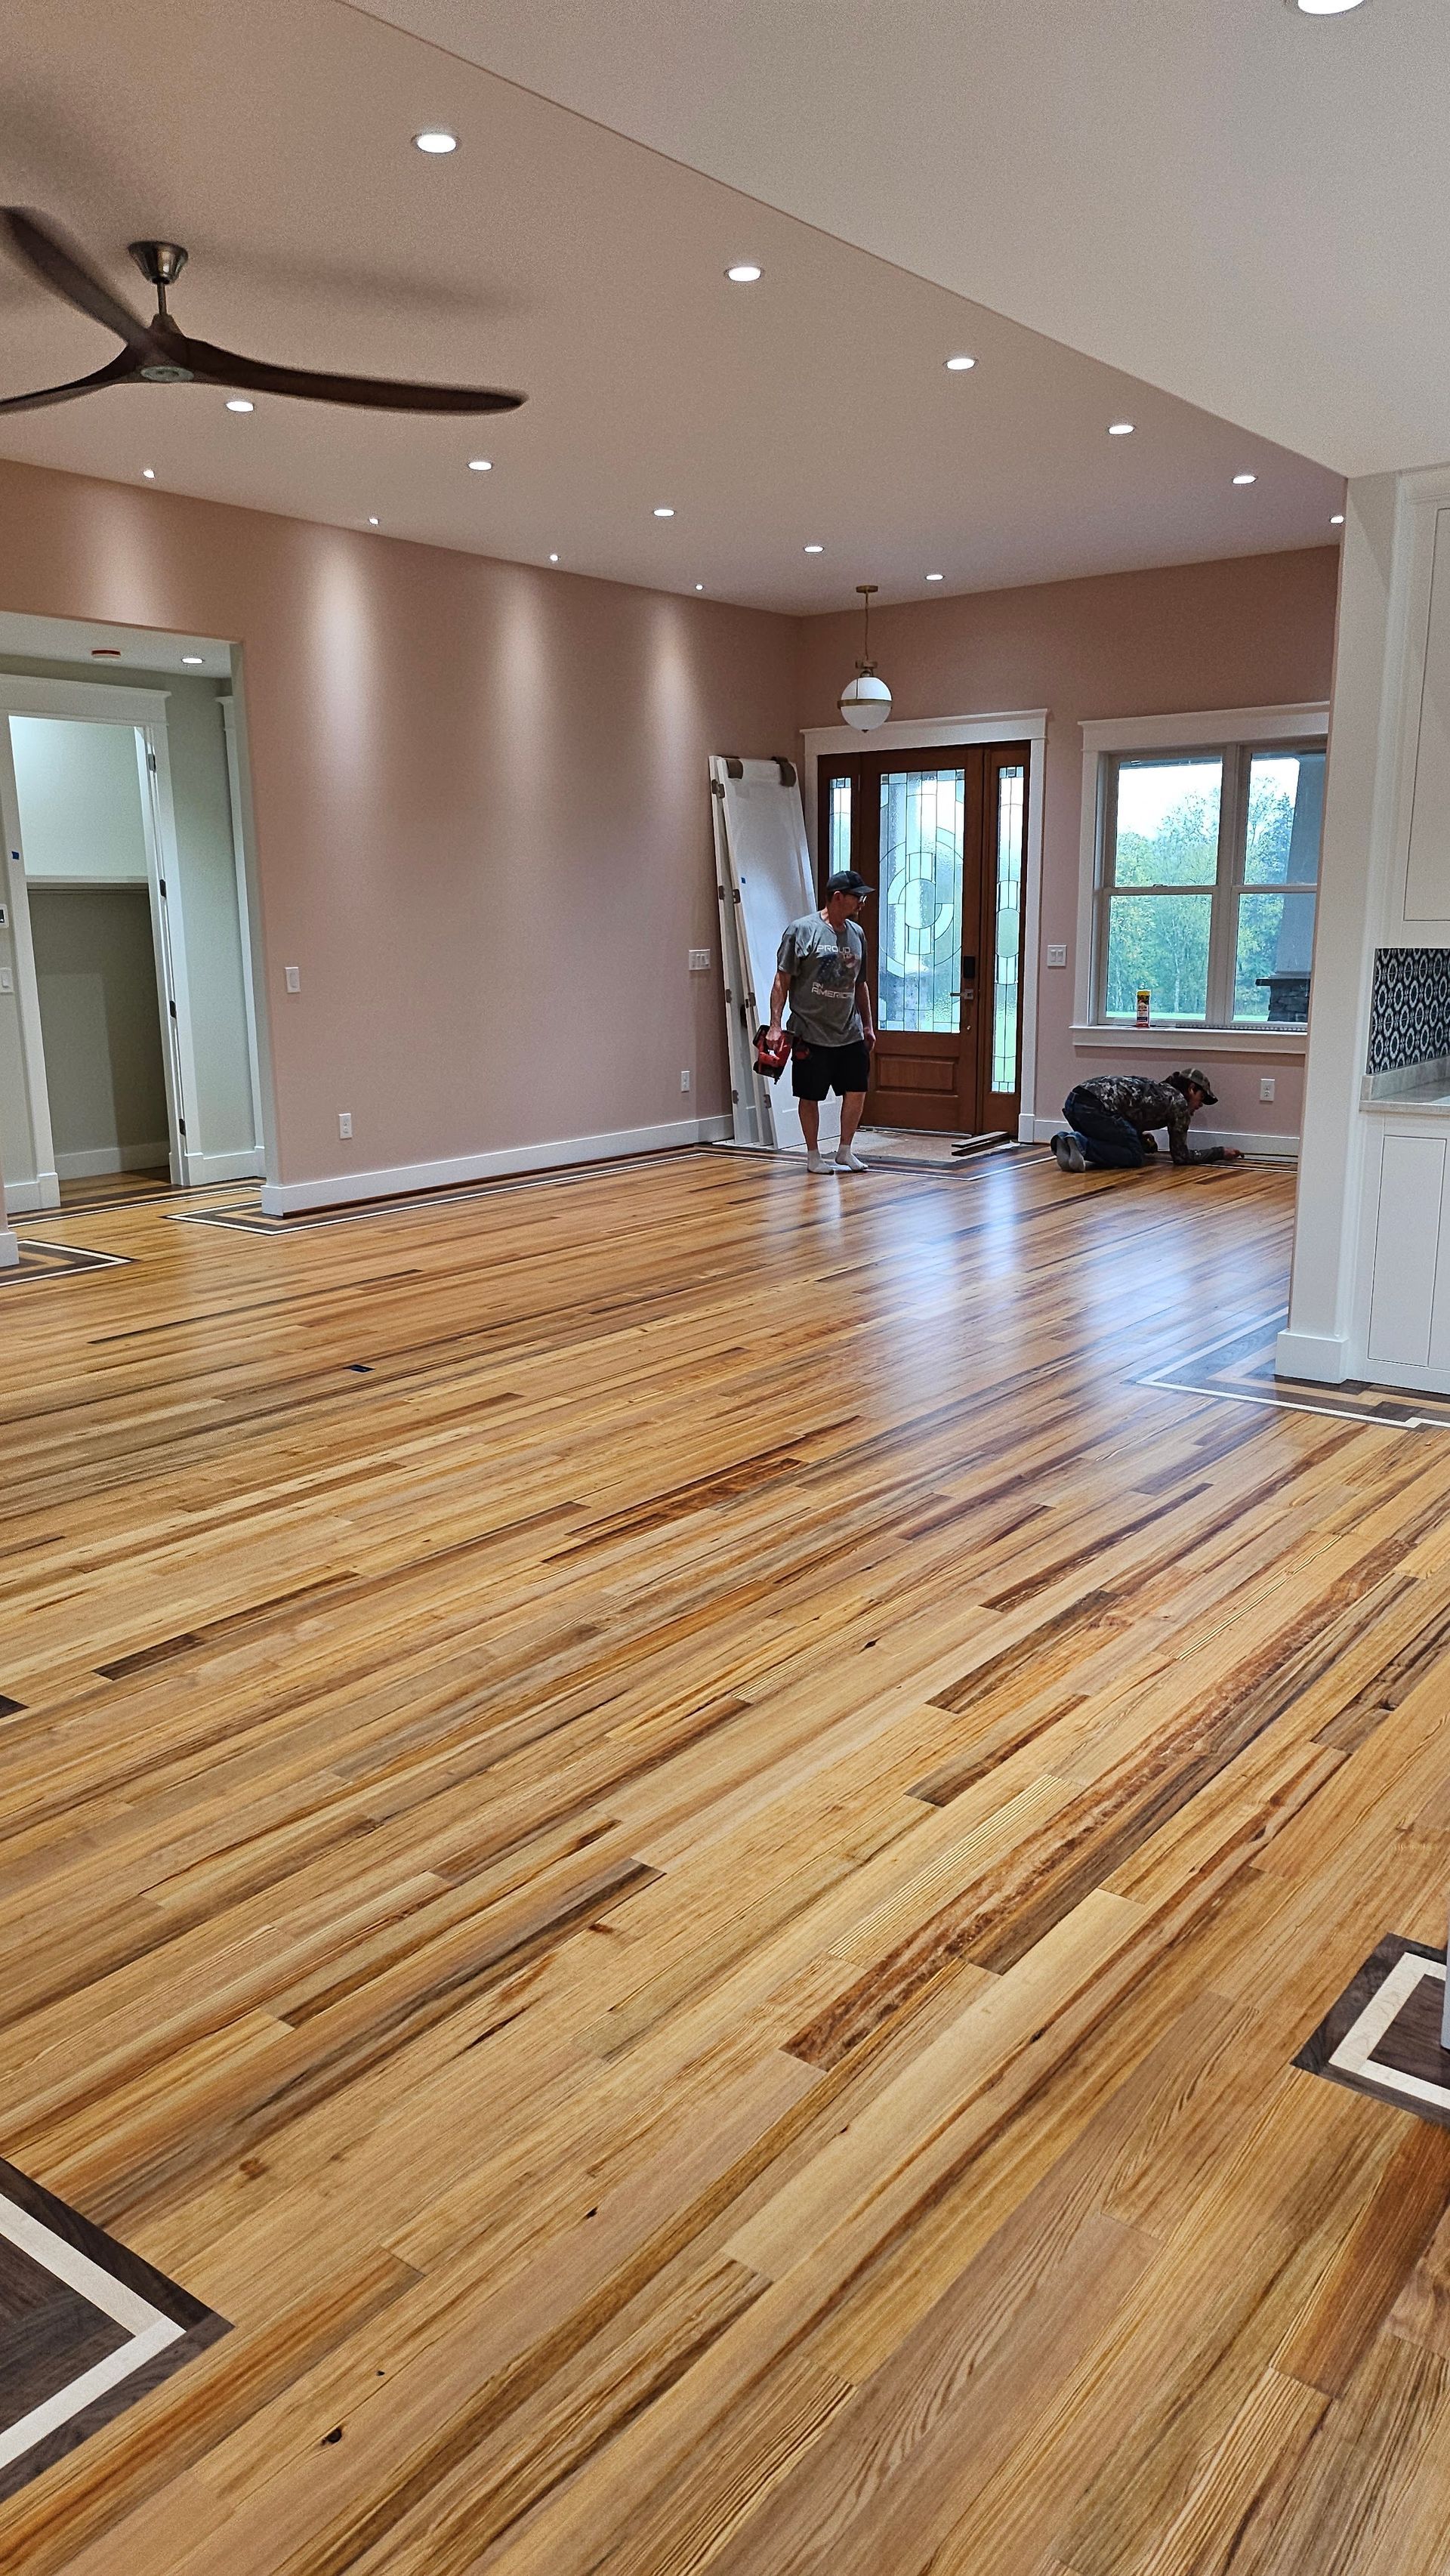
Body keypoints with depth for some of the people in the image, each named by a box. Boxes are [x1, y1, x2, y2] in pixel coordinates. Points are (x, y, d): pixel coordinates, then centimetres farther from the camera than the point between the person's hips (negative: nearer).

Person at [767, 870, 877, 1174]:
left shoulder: (857, 934, 11)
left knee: (857, 1091, 2)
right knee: (810, 1096, 4)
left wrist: (867, 1025, 19)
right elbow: (782, 981, -7)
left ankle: (845, 1151, 19)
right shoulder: (803, 930, -7)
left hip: (850, 1033, 5)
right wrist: (776, 1025, -13)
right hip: (811, 1033, -5)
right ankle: (814, 1156, 19)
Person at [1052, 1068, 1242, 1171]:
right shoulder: (1179, 1102, 11)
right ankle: (1081, 1144, -15)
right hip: (1097, 1108, -8)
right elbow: (1181, 1155, 15)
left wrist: (1143, 1140, 29)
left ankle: (1073, 1141, -1)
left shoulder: (1156, 1090, 33)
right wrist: (1221, 1152, 25)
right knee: (1136, 1158, 5)